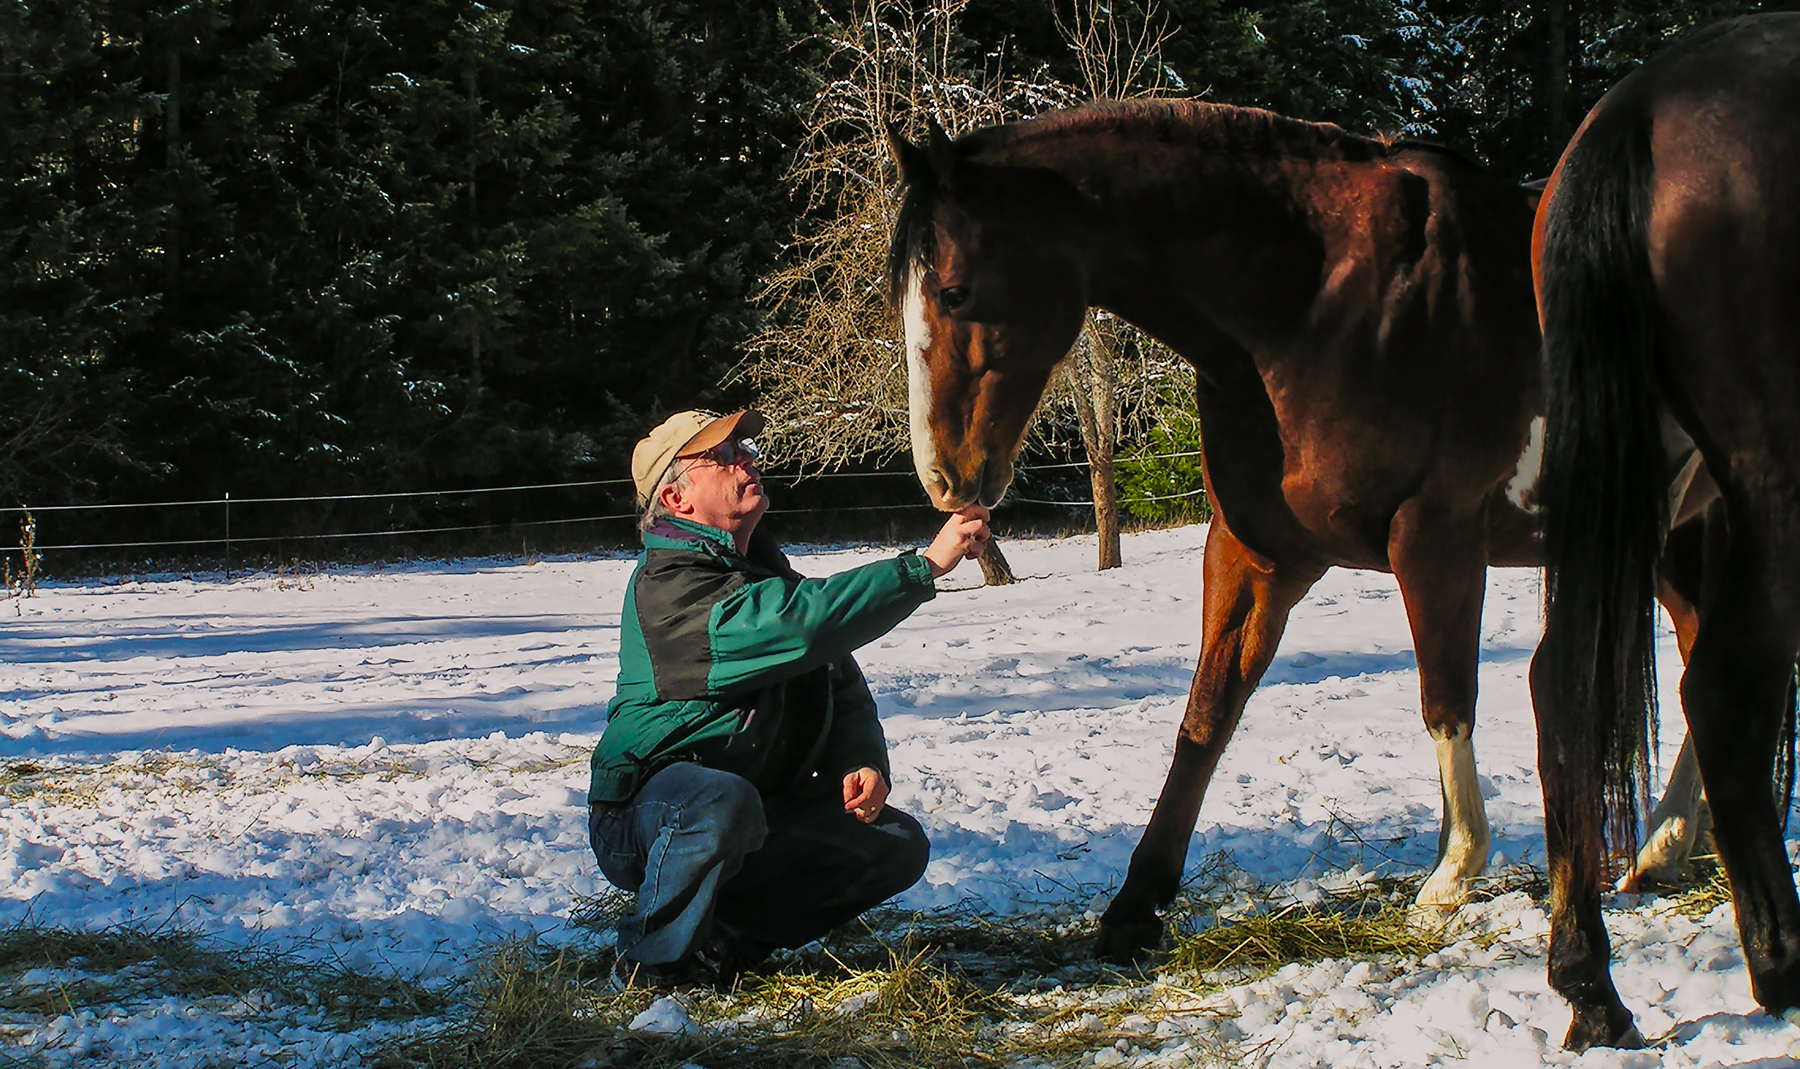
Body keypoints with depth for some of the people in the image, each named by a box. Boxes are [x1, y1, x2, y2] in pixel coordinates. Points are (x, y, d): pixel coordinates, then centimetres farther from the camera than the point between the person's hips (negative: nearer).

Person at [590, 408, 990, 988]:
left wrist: (864, 762, -8)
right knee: (724, 802, -40)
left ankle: (726, 936, 1)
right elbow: (799, 624, -34)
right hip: (644, 813, -8)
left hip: (762, 815, 8)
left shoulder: (768, 571, 11)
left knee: (897, 845, -5)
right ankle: (655, 966, -16)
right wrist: (926, 565, -33)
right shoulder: (667, 586, -19)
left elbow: (841, 683, 14)